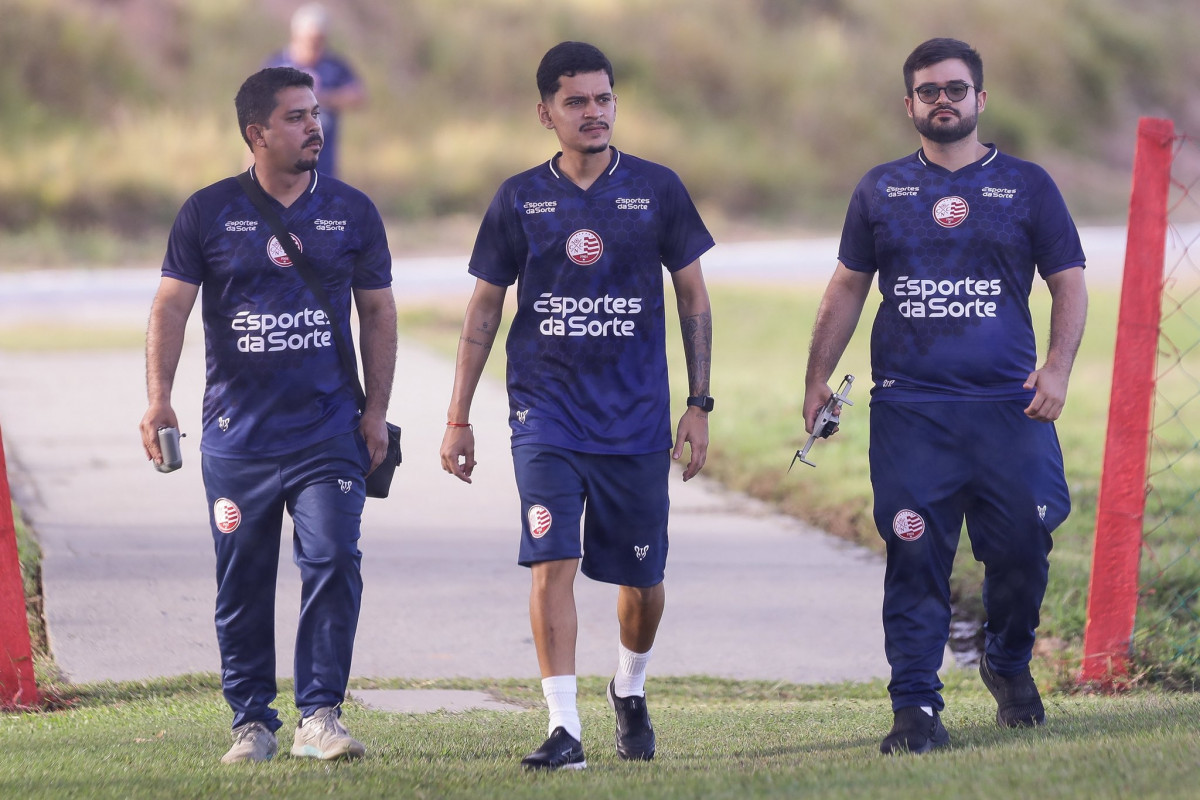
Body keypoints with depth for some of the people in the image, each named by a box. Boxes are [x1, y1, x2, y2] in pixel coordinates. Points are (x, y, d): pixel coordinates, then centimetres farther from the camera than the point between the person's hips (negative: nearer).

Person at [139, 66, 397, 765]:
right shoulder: (209, 212, 2)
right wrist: (159, 398, -11)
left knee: (333, 563, -14)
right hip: (237, 436, 0)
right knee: (242, 583, 4)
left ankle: (321, 715, -9)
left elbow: (378, 312, 12)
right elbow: (172, 304, 1)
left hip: (330, 431, 0)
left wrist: (376, 411, 6)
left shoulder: (351, 210, 7)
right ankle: (253, 723, 15)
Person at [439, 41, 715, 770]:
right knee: (552, 561, -15)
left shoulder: (657, 190, 1)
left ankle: (630, 691, 36)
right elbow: (485, 308, 8)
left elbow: (694, 299, 7)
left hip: (637, 420, 1)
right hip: (546, 415, -1)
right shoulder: (520, 199, 2)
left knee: (642, 575, 8)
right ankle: (564, 729, -14)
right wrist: (459, 418, 6)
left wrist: (699, 405, 2)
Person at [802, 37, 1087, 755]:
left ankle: (1010, 663, 25)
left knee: (1022, 548, -2)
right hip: (909, 412, 0)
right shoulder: (881, 191, 13)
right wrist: (818, 377, 11)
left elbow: (1069, 282, 9)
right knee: (915, 560, -6)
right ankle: (916, 707, -3)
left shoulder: (1025, 185, 9)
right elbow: (848, 287, 19)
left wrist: (1058, 367, -5)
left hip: (1009, 406, 0)